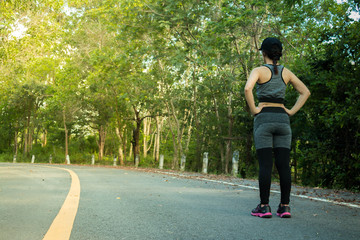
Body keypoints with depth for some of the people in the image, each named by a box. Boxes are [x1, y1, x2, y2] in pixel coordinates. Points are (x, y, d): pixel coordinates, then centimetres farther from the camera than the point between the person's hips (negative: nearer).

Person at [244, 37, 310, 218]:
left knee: (265, 164, -3)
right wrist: (292, 111, 7)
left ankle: (264, 207, -1)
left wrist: (253, 109, -10)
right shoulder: (286, 72, 11)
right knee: (283, 164, 3)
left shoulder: (259, 70, -2)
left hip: (264, 118, -4)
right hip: (282, 118, 4)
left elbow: (248, 88, -21)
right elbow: (305, 91, 11)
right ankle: (285, 206, 5)